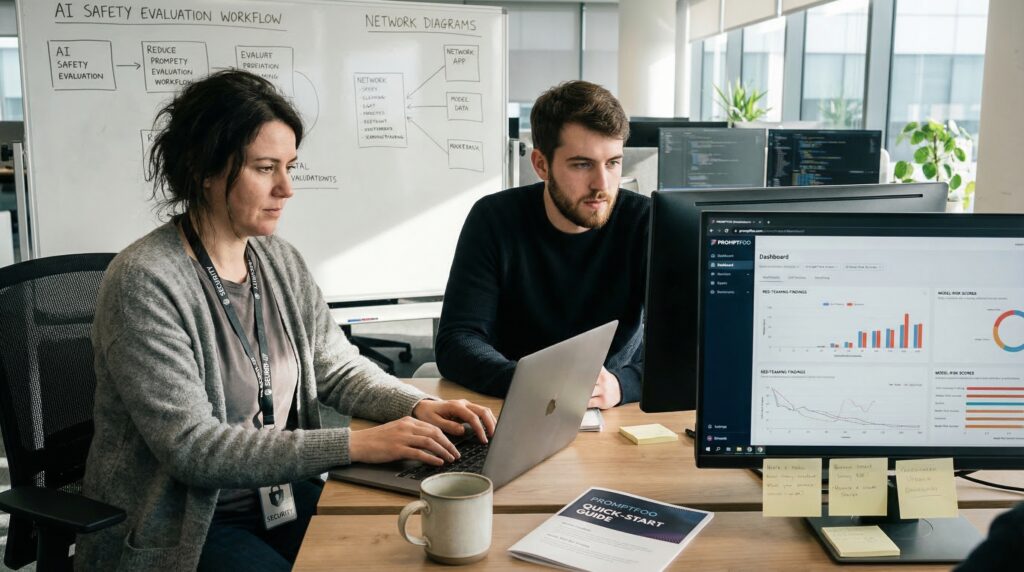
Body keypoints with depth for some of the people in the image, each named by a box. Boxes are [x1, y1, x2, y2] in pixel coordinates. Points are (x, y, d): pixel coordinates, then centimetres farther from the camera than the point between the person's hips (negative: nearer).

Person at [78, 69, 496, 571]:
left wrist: (419, 407, -11)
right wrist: (355, 445, -28)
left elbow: (338, 368, 9)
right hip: (177, 530, -6)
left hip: (284, 500, 6)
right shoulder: (144, 283, -19)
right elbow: (193, 448, -24)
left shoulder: (280, 261, 3)